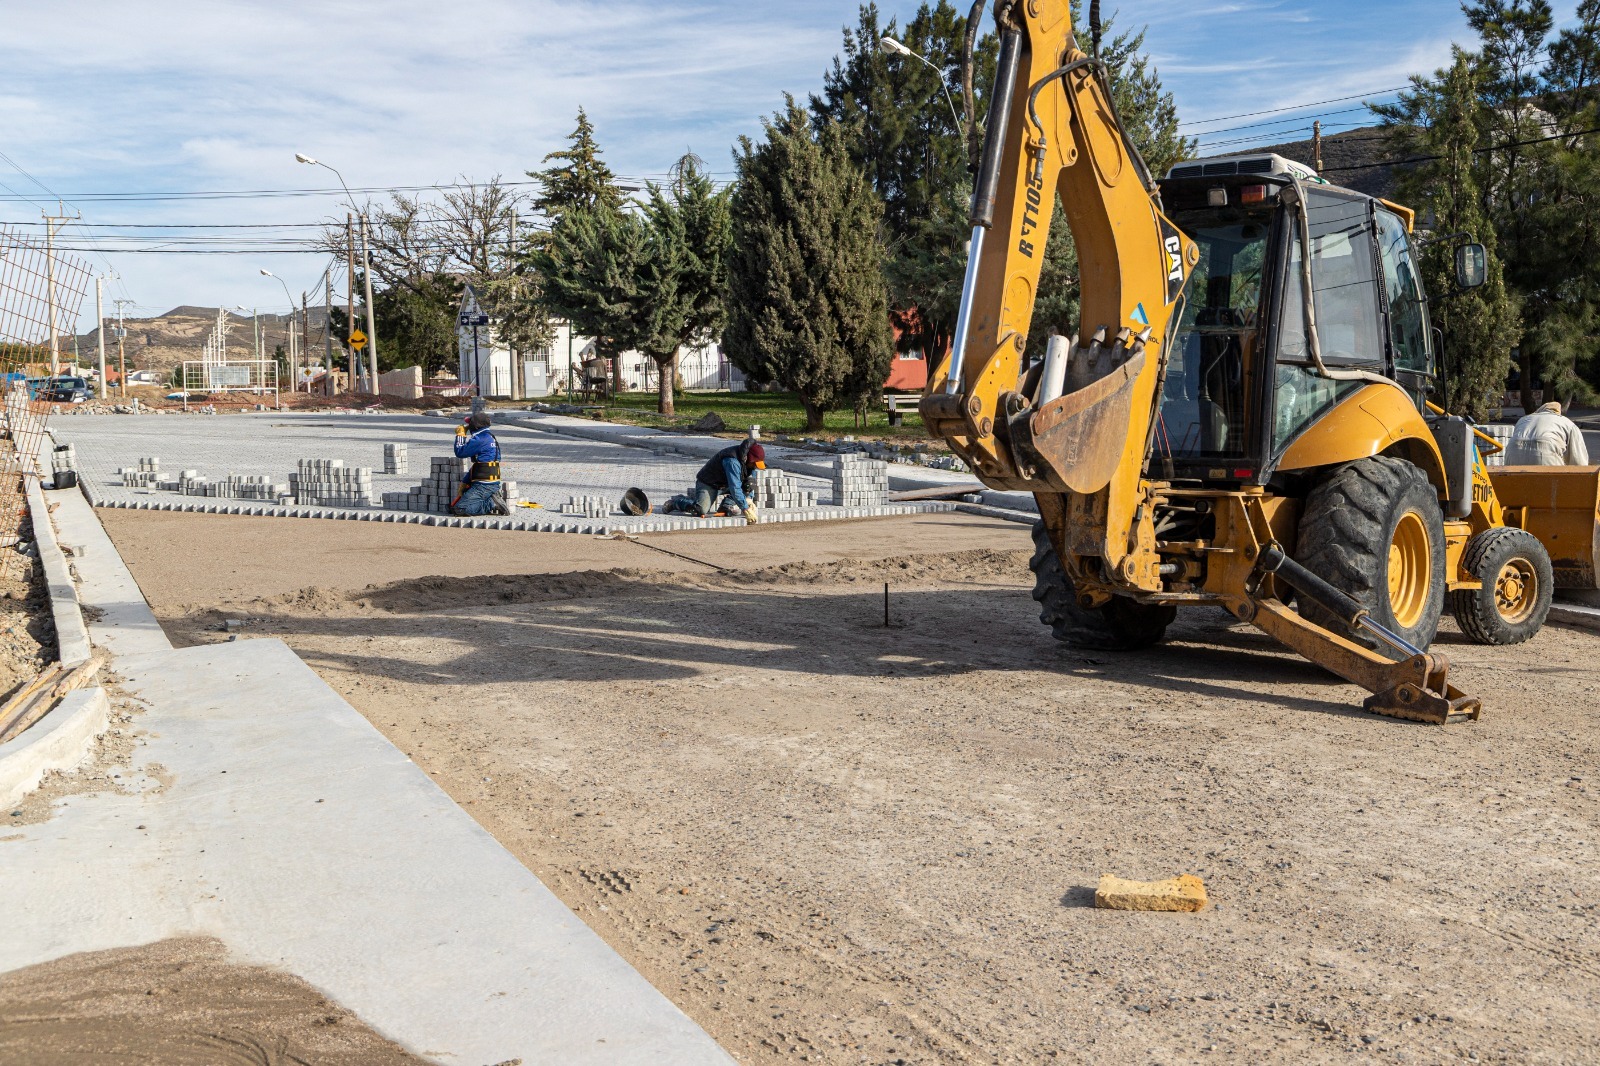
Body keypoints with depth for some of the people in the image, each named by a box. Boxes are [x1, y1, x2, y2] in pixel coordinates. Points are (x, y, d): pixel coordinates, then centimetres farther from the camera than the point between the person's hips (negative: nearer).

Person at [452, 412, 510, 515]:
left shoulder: (480, 440, -14)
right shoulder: (490, 438, 18)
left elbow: (460, 452, -11)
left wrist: (460, 435, 3)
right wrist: (465, 481, 21)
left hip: (484, 486, -10)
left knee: (459, 509, -15)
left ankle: (492, 505, -13)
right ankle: (492, 500, 5)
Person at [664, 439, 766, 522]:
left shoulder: (747, 459, -7)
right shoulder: (732, 461, -34)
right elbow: (735, 488, -37)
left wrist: (747, 498, -9)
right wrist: (745, 509, -36)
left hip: (724, 484, 9)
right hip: (708, 483, -9)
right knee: (701, 510, -31)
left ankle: (728, 505, 2)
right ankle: (676, 502, -3)